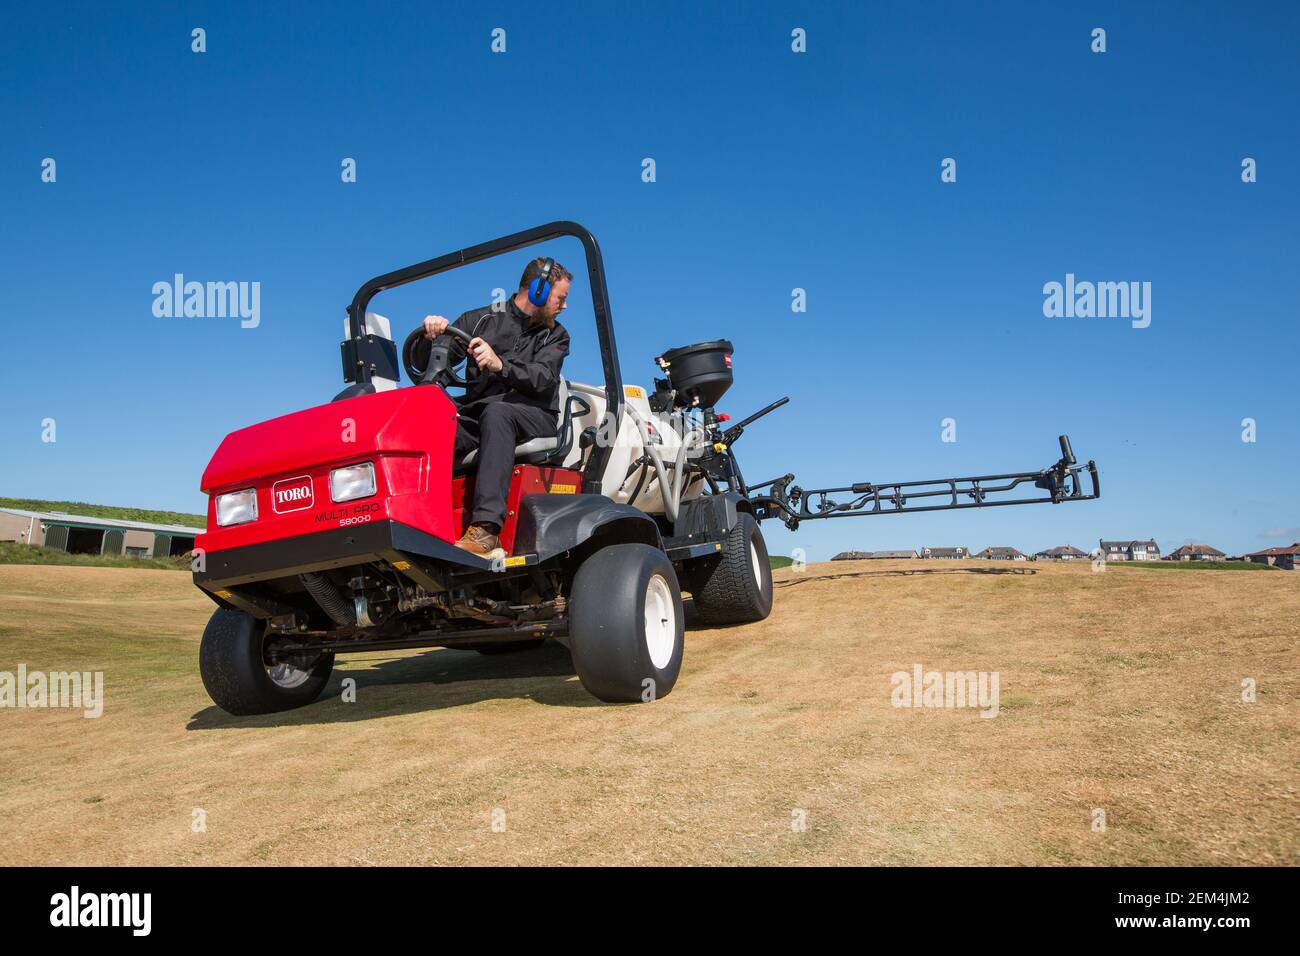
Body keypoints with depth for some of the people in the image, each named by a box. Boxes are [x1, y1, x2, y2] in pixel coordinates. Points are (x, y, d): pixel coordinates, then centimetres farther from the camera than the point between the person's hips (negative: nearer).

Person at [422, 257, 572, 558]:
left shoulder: (555, 335, 15)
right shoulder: (480, 320, 13)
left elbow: (543, 379, -7)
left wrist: (500, 365, -26)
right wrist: (432, 337, -14)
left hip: (533, 418, -1)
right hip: (476, 416, 2)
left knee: (496, 412, -37)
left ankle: (486, 530, -50)